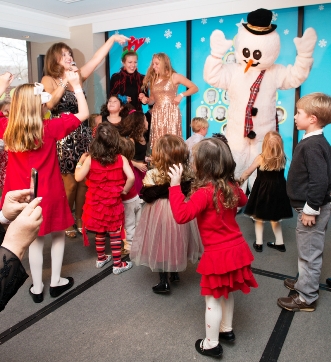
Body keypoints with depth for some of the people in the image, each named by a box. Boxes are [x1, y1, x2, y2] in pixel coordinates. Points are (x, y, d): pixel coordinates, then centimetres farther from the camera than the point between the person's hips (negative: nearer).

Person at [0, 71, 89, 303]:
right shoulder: (50, 128, -17)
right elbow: (83, 114, -13)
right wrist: (76, 85, -6)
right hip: (49, 195, -3)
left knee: (35, 240, 17)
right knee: (58, 235, 17)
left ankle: (37, 288, 27)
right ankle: (56, 282, 27)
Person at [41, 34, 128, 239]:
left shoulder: (79, 76, 10)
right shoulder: (48, 80, -1)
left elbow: (98, 58, 3)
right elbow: (50, 104, -19)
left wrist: (112, 39, -4)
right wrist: (66, 81, -20)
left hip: (83, 133, 4)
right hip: (63, 135, -4)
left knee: (84, 180, 7)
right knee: (70, 182, 0)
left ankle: (80, 219, 24)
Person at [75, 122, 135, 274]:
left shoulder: (90, 159, -13)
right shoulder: (121, 159, -12)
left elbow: (78, 177, -9)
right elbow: (131, 177, -23)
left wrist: (80, 162, 6)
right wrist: (124, 190, -6)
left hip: (96, 203, 2)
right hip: (113, 203, -1)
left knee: (99, 232, 19)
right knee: (115, 233, 9)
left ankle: (101, 259, 36)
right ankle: (117, 264, 19)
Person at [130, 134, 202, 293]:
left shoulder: (152, 174, -19)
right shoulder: (186, 174, -8)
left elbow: (147, 196, -18)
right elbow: (189, 190, -3)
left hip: (159, 213, -4)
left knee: (161, 244, 11)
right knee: (176, 242, 22)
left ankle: (164, 281, 19)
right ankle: (175, 272, 39)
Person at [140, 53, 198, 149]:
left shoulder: (174, 76, 2)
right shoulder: (153, 79, 15)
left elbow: (194, 88, 1)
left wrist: (181, 95, -11)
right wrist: (146, 100, -2)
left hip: (171, 113, -4)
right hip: (157, 114, 4)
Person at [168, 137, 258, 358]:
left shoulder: (204, 193, -24)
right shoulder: (231, 187, 1)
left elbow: (181, 215, -31)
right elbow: (243, 200, 23)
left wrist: (175, 185, -27)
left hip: (218, 254, -8)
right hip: (236, 248, 8)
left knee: (213, 299, 9)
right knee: (227, 293, 26)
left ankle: (211, 344, 25)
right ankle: (227, 330, 44)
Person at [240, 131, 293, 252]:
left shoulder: (260, 158, -15)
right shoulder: (282, 158, -8)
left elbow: (247, 172, -4)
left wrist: (241, 179, 14)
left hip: (262, 191, -3)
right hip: (278, 191, 3)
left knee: (259, 217, 14)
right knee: (275, 218, 19)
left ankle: (259, 243, 16)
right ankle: (279, 243, 26)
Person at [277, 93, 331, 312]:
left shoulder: (313, 145, -23)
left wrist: (311, 209, -23)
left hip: (312, 208, -10)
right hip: (311, 205, 10)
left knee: (309, 252, 2)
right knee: (308, 250, 23)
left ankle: (306, 298, 15)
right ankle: (306, 282, 41)